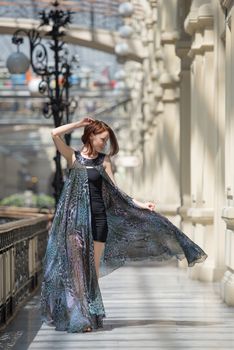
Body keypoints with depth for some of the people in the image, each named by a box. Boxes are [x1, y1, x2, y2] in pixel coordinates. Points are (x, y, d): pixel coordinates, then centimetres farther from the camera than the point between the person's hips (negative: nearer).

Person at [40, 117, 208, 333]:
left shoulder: (104, 161, 9)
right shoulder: (74, 157, 3)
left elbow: (115, 191, 7)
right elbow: (55, 134, -10)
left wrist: (140, 204, 0)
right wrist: (80, 124, -2)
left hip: (97, 217, 2)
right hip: (75, 217, -2)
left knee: (93, 269, 3)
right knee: (76, 266, -4)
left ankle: (92, 315, 8)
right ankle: (78, 316, -1)